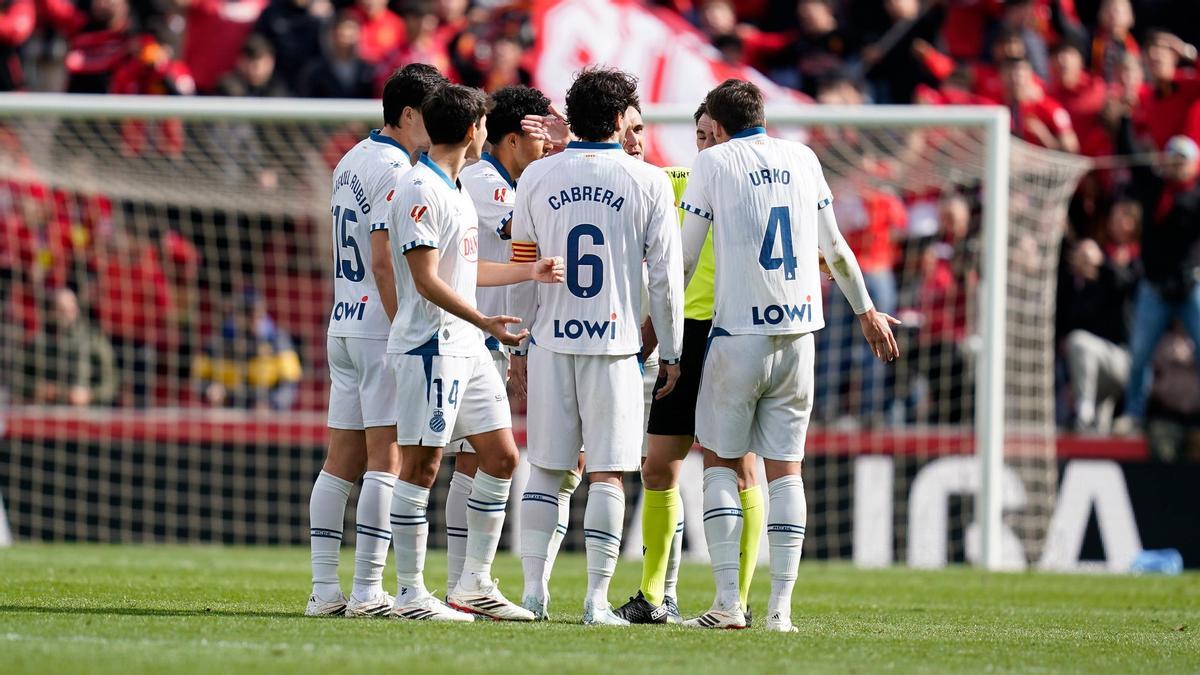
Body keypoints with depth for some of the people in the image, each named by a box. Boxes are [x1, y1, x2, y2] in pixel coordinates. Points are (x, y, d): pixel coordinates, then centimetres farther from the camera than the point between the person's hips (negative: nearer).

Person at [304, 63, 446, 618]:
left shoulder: (351, 162, 16)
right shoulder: (393, 170, -13)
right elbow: (384, 262, -19)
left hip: (343, 325, 9)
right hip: (380, 327, -9)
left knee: (342, 460, 8)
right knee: (388, 461, -7)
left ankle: (325, 590, 7)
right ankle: (367, 591, -10)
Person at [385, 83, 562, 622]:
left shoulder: (453, 190, 17)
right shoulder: (420, 193, -15)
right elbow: (427, 280, -20)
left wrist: (530, 272, 30)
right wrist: (484, 321, -28)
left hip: (468, 348, 10)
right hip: (429, 345, -10)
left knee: (501, 457, 10)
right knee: (421, 466, -5)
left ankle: (475, 584, 16)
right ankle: (410, 594, -1)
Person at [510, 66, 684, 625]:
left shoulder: (538, 178, 3)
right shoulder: (647, 182, -3)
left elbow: (520, 270, 7)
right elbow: (665, 275, -2)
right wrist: (671, 352, 6)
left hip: (551, 342, 2)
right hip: (614, 344, -2)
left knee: (544, 470, 11)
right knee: (607, 474, 1)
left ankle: (534, 590, 9)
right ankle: (597, 600, -2)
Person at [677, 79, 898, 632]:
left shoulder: (713, 162, -1)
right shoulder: (802, 158, 10)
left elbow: (683, 260, 1)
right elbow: (834, 248, 18)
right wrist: (866, 311, 30)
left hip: (738, 333, -3)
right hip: (798, 336, 3)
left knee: (720, 461, 6)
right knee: (785, 469, 6)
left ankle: (728, 602, -3)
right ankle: (780, 608, 1)